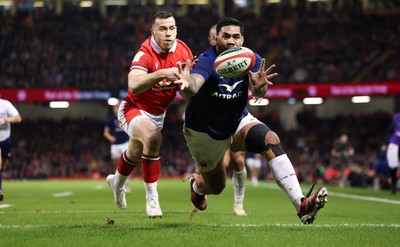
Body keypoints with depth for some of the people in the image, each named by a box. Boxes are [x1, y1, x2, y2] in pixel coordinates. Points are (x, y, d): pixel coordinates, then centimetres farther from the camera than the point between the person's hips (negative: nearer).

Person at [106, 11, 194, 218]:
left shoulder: (183, 51, -12)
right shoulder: (145, 54, -30)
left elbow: (184, 86, -1)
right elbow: (134, 86, -46)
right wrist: (161, 73, -57)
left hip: (158, 113, 7)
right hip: (134, 109, -7)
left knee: (135, 154, 26)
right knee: (153, 138, -36)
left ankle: (117, 182, 60)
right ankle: (151, 198, -23)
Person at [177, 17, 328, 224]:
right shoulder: (206, 61, -28)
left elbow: (259, 94, -33)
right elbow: (191, 92, -49)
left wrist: (259, 87, -59)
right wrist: (187, 86, -74)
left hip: (238, 121, 3)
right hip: (204, 132, -3)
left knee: (271, 140, -27)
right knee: (216, 187, 9)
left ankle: (301, 205, -34)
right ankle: (196, 184, 50)